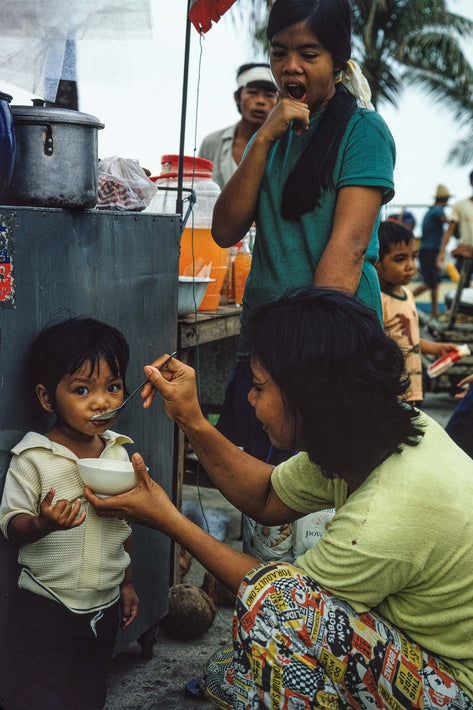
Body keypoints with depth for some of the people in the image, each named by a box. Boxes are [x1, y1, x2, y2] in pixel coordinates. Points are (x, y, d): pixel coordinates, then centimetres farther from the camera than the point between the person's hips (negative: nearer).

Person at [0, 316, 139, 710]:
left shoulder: (118, 453, 1)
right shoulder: (33, 458, -15)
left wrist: (127, 582, 16)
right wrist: (42, 524, -35)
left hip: (105, 606, 5)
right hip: (46, 612, -5)